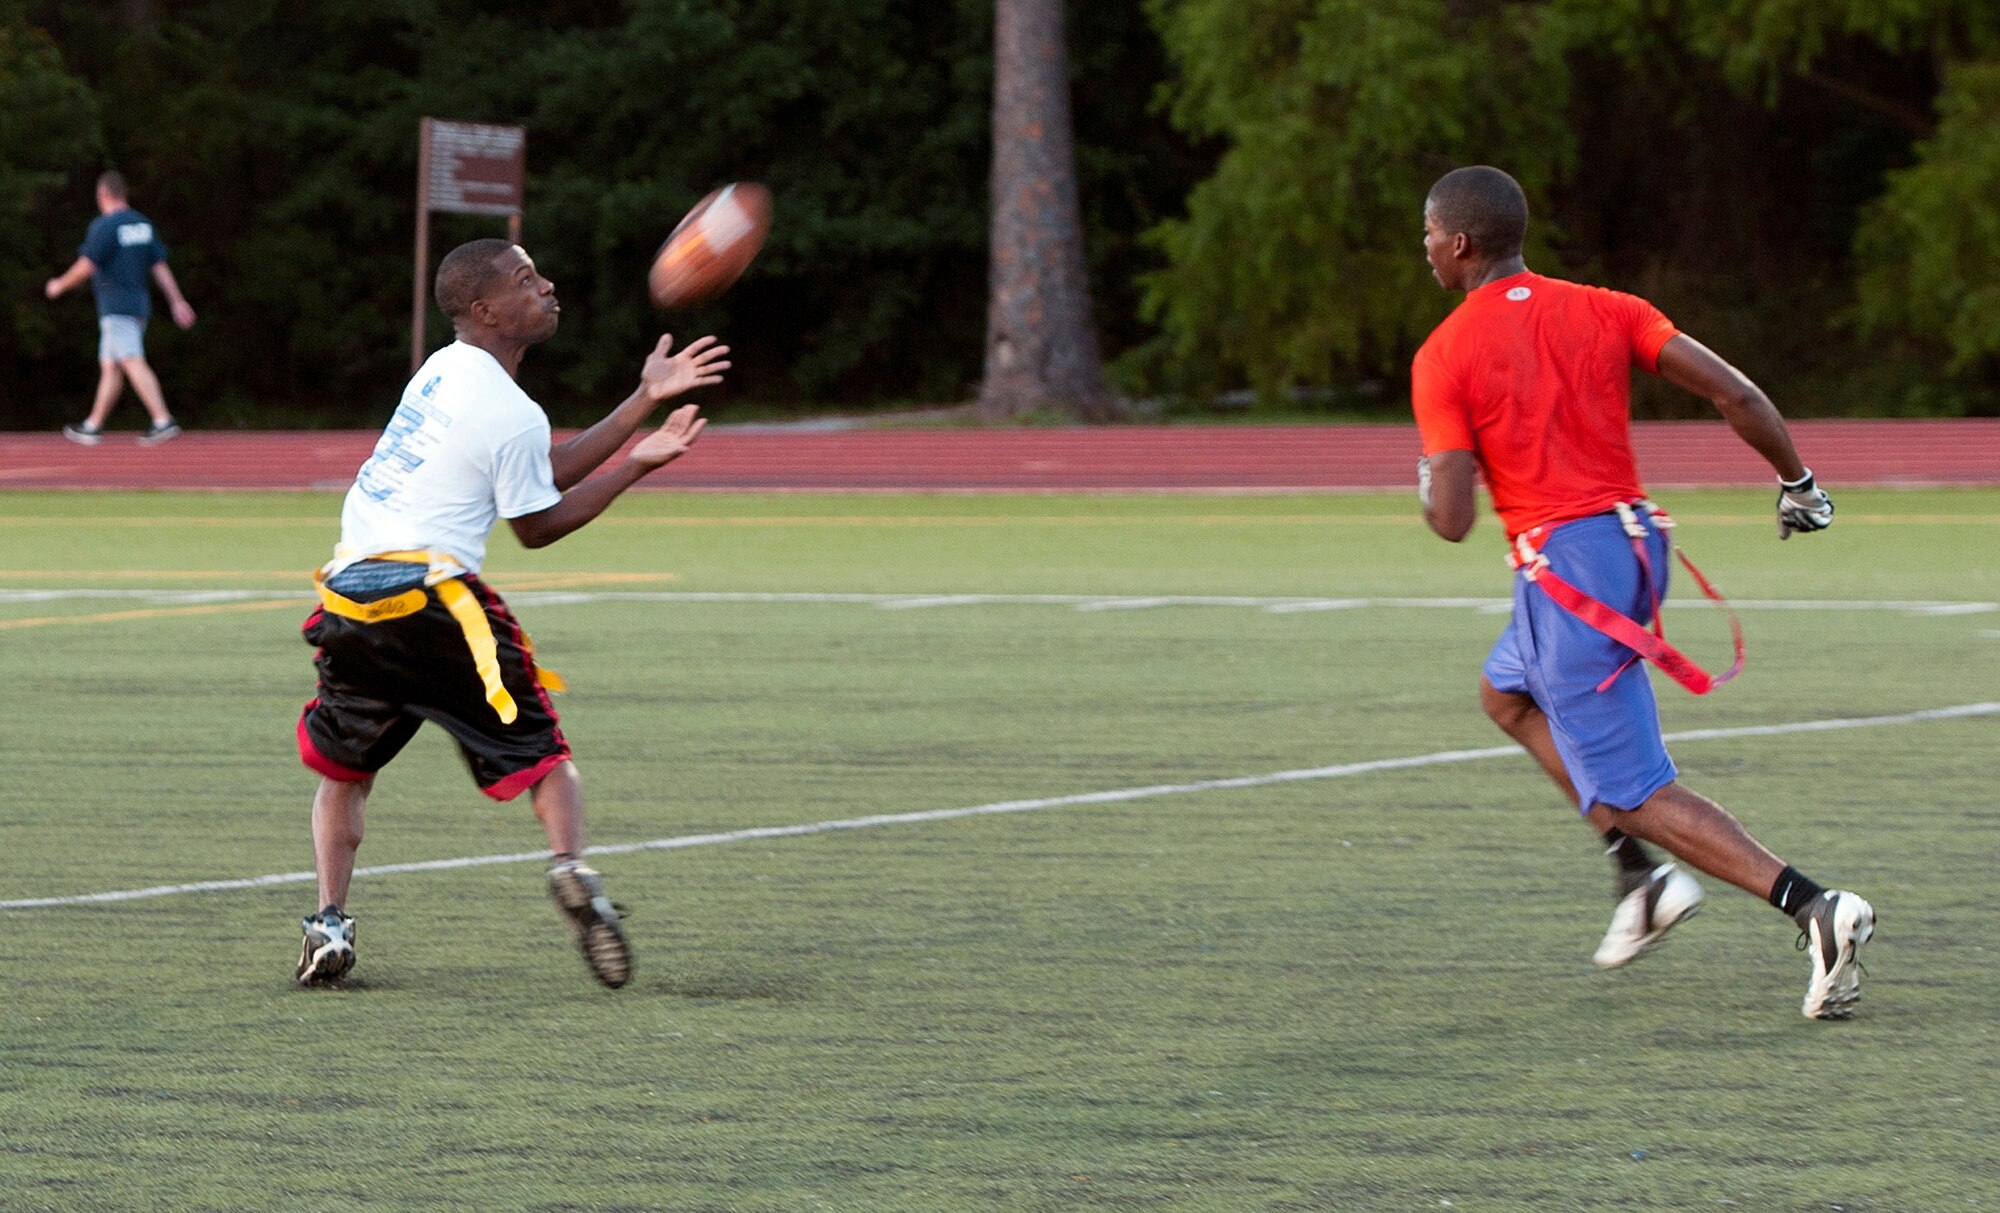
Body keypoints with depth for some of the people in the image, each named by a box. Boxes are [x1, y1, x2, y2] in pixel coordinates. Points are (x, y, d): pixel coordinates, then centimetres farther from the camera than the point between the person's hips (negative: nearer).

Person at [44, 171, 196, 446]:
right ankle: (93, 426, 20)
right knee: (109, 367, 15)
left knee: (134, 364, -16)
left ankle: (164, 420, -28)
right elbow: (160, 267, 10)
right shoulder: (143, 225, 12)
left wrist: (59, 285, 3)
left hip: (116, 307, -9)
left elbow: (85, 267, -14)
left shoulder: (103, 226, -10)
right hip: (140, 304, 9)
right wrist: (177, 302, 8)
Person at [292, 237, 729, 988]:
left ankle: (329, 921, 4)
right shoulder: (514, 415, -7)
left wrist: (647, 399, 23)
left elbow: (549, 472, 20)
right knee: (539, 749, 7)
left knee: (343, 768, 19)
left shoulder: (447, 369, 17)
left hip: (351, 595, 6)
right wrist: (637, 465, 8)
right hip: (428, 595, -6)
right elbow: (538, 526, 5)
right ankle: (570, 865, -18)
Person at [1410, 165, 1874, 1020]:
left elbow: (1451, 521, -12)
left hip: (1564, 565, -7)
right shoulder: (1601, 311, 8)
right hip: (1638, 540, 7)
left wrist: (1429, 489, 11)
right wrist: (1796, 480, 15)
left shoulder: (1444, 357, -6)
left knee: (1635, 793, -3)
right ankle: (1640, 878, 19)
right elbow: (1735, 394, 1)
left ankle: (1813, 907, -20)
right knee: (1506, 694, 30)